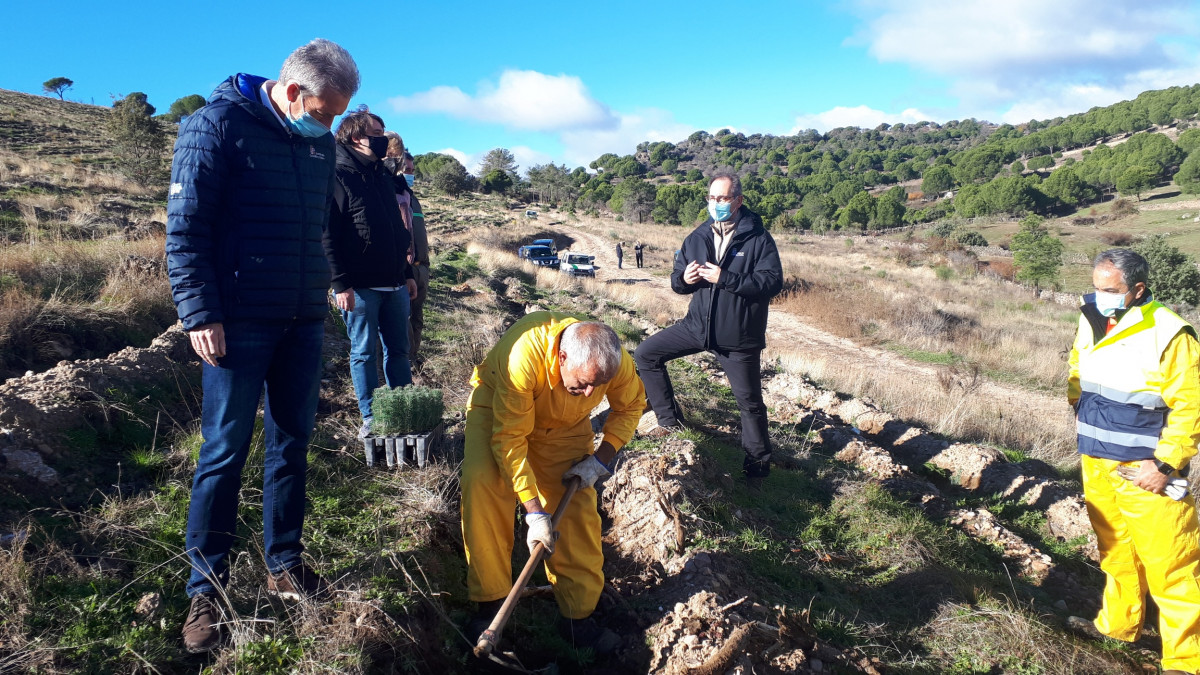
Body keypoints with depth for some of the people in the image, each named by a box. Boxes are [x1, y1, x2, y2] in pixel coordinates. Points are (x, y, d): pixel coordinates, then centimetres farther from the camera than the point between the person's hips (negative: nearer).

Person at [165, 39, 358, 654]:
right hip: (239, 323, -6)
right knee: (224, 452, -1)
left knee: (291, 443, 11)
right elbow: (184, 227, -11)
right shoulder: (218, 123, -8)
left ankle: (284, 564, 25)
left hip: (303, 321, 6)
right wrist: (200, 314, -15)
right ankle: (205, 590, 11)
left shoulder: (319, 142, 11)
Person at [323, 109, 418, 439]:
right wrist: (340, 283, -18)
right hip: (360, 287, -7)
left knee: (398, 350, 10)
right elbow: (328, 235, -13)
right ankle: (370, 418, 13)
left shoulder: (384, 175, 17)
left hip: (394, 284, 7)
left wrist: (407, 273, 18)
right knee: (364, 353, 4)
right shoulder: (338, 176, -7)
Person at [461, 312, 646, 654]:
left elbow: (631, 406, -6)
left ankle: (578, 615, 9)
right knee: (482, 482, -26)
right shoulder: (523, 355, -43)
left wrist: (601, 459, -17)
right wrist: (534, 512, -36)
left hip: (565, 426, 3)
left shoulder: (615, 360, -30)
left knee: (577, 508, -6)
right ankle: (491, 602, -12)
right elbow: (509, 439, -37)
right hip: (497, 411, -3)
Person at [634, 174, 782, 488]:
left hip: (739, 335, -5)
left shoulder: (758, 239, -10)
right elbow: (678, 281, 11)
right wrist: (683, 279, -15)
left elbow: (773, 282, -20)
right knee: (646, 354, 0)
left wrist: (724, 278, -26)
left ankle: (757, 467, 24)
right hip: (698, 325, 5)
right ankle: (670, 421, 12)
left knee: (749, 402, 6)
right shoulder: (697, 238, 5)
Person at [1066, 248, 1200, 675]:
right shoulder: (1090, 325, 4)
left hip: (1144, 471, -7)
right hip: (1097, 463, 7)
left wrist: (1165, 465, -19)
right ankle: (1118, 623, 38)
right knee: (1115, 551, 21)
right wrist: (1082, 411, 14)